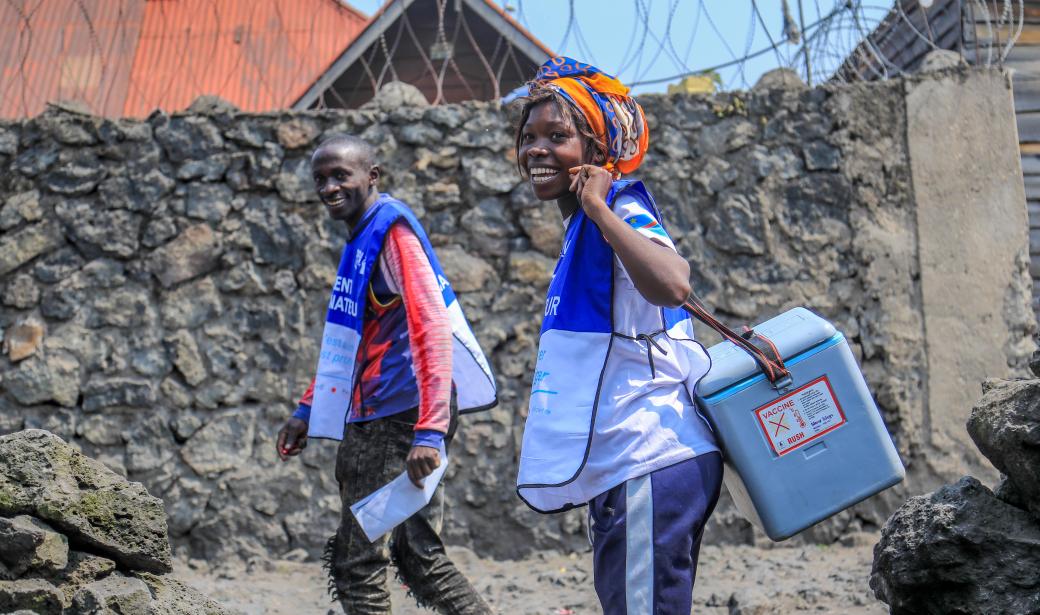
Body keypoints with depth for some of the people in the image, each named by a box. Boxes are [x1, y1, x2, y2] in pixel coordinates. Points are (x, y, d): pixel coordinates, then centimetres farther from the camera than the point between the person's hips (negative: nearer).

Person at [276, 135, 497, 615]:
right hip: (373, 418, 10)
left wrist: (430, 430, -28)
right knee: (419, 557, 10)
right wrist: (308, 409, 26)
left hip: (398, 418, -10)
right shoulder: (361, 238, 19)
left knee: (357, 563, -6)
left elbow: (432, 329, -21)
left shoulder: (392, 230, -10)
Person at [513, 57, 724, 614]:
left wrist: (598, 206, -26)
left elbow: (672, 285, -34)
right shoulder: (584, 230, 16)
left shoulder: (620, 210, -12)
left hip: (649, 466, -10)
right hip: (621, 467, 11)